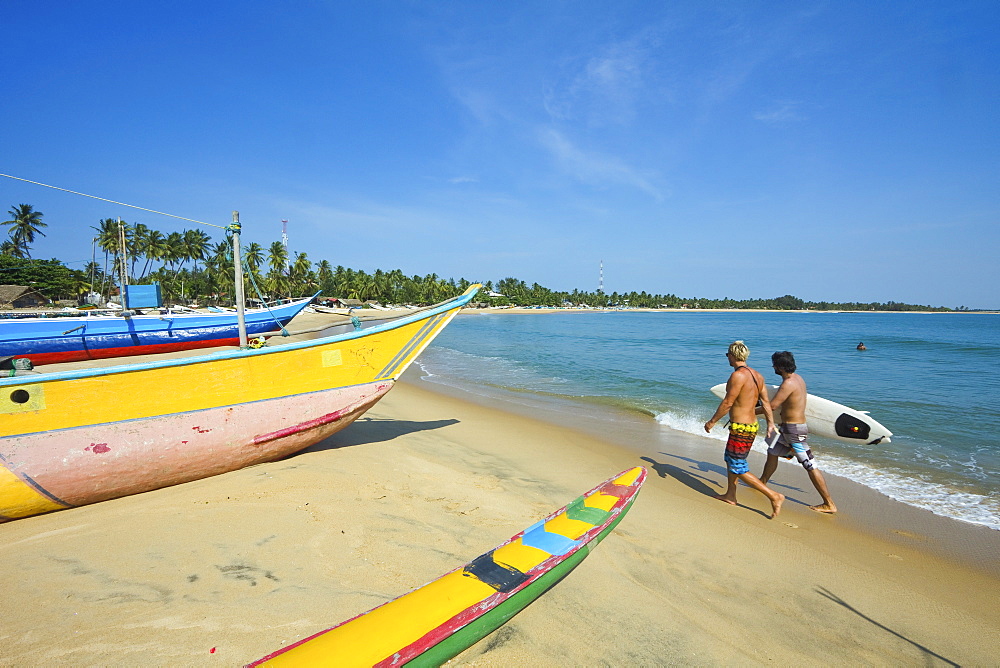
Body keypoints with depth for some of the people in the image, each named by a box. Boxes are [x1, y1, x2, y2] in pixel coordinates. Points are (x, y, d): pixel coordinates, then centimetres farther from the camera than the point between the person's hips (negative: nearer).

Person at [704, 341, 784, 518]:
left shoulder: (738, 375, -20)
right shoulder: (757, 375, 7)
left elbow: (727, 403, -18)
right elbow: (765, 402, 9)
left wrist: (712, 421, -9)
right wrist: (770, 424, 13)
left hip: (740, 429, -10)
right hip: (752, 426, 10)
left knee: (738, 469, 0)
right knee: (730, 458, 23)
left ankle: (774, 496, -1)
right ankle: (730, 495, 34)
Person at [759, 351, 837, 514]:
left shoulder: (789, 383, -23)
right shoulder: (797, 378, 7)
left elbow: (772, 406, -21)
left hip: (793, 429, -10)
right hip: (787, 427, 10)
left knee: (810, 466, -4)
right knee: (772, 453, 22)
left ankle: (829, 504, 4)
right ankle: (762, 483, 39)